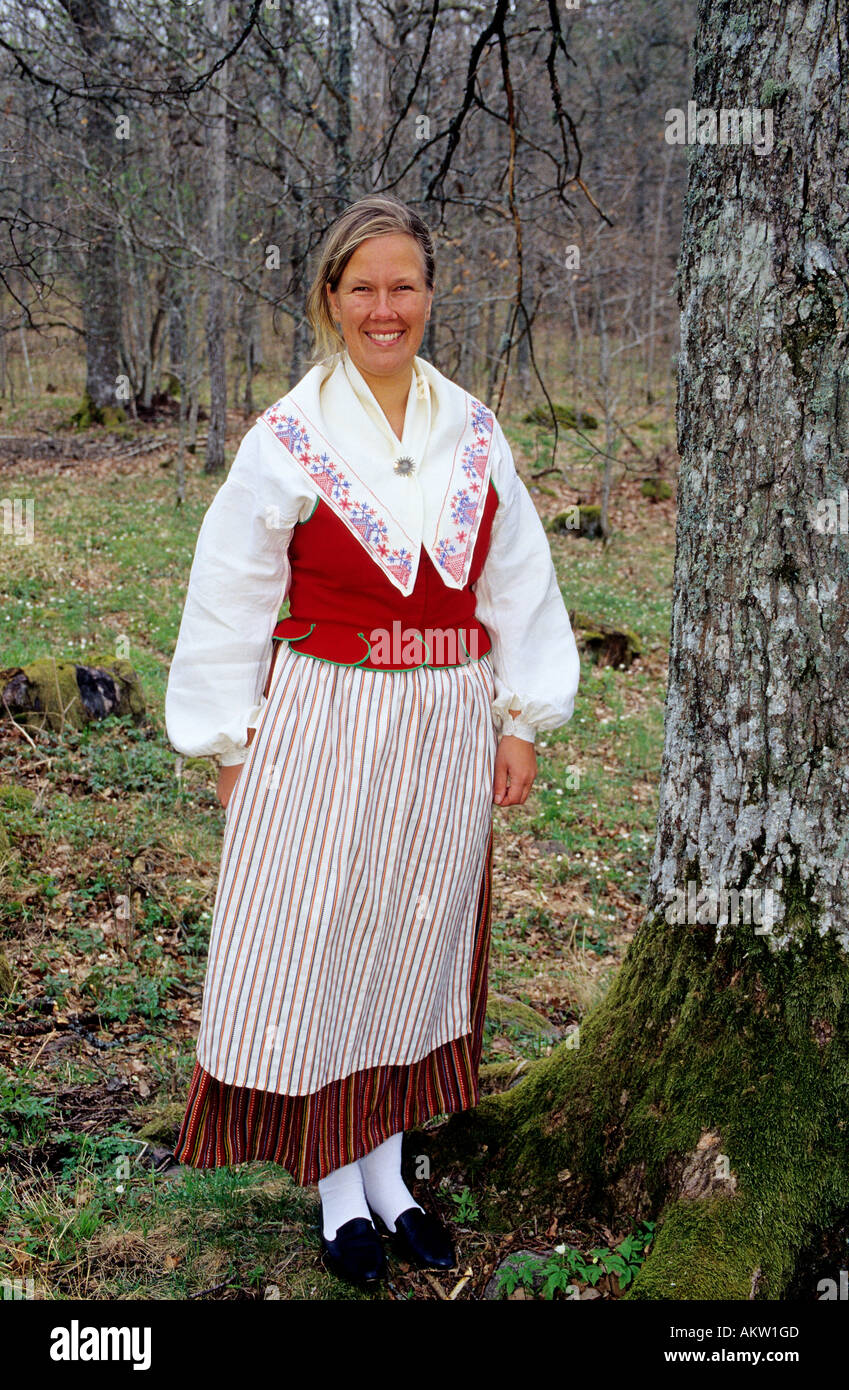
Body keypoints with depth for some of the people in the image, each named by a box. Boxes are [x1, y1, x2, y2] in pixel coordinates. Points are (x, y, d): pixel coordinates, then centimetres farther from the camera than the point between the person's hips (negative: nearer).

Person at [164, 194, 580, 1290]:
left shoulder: (473, 433, 4)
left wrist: (520, 722, 6)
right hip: (325, 733, -3)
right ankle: (338, 1193, 22)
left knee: (413, 943, 13)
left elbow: (516, 587, 10)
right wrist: (234, 749, -4)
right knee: (317, 950, 3)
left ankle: (388, 1174, 30)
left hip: (446, 731, 4)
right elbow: (227, 608, -3)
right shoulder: (287, 440, -6)